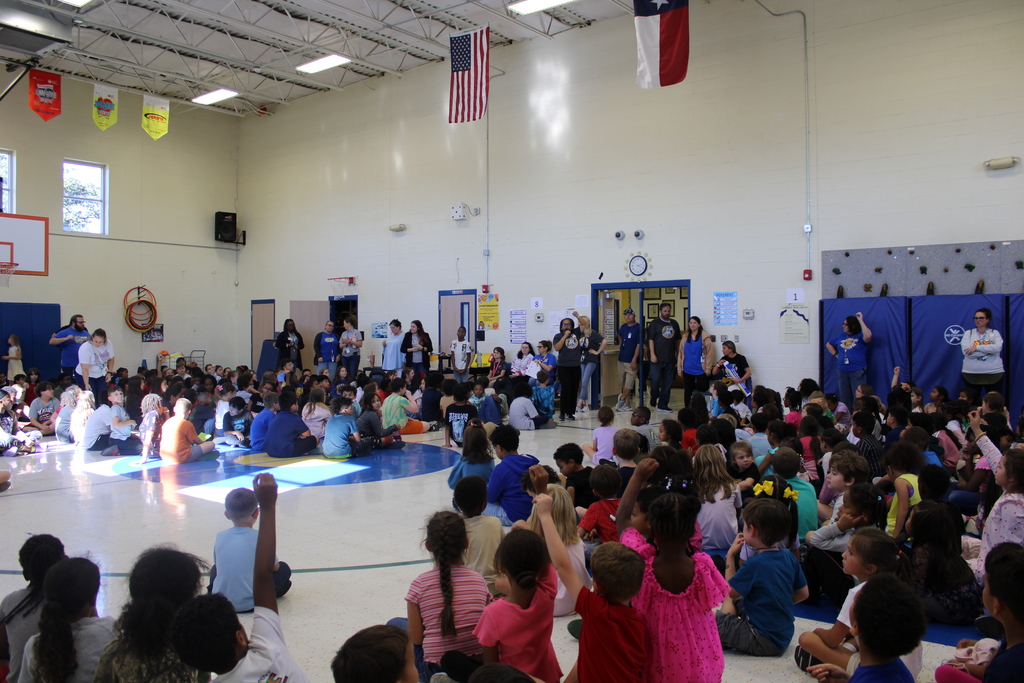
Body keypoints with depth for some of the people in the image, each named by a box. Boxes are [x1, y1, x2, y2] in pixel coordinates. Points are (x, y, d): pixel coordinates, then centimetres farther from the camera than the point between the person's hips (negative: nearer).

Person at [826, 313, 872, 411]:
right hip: (842, 371, 6)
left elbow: (867, 337, -28)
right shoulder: (841, 336, 13)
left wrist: (861, 321, -21)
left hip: (857, 372, -6)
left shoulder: (860, 336, -4)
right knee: (844, 398, 12)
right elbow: (828, 344, 25)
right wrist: (836, 354, 10)